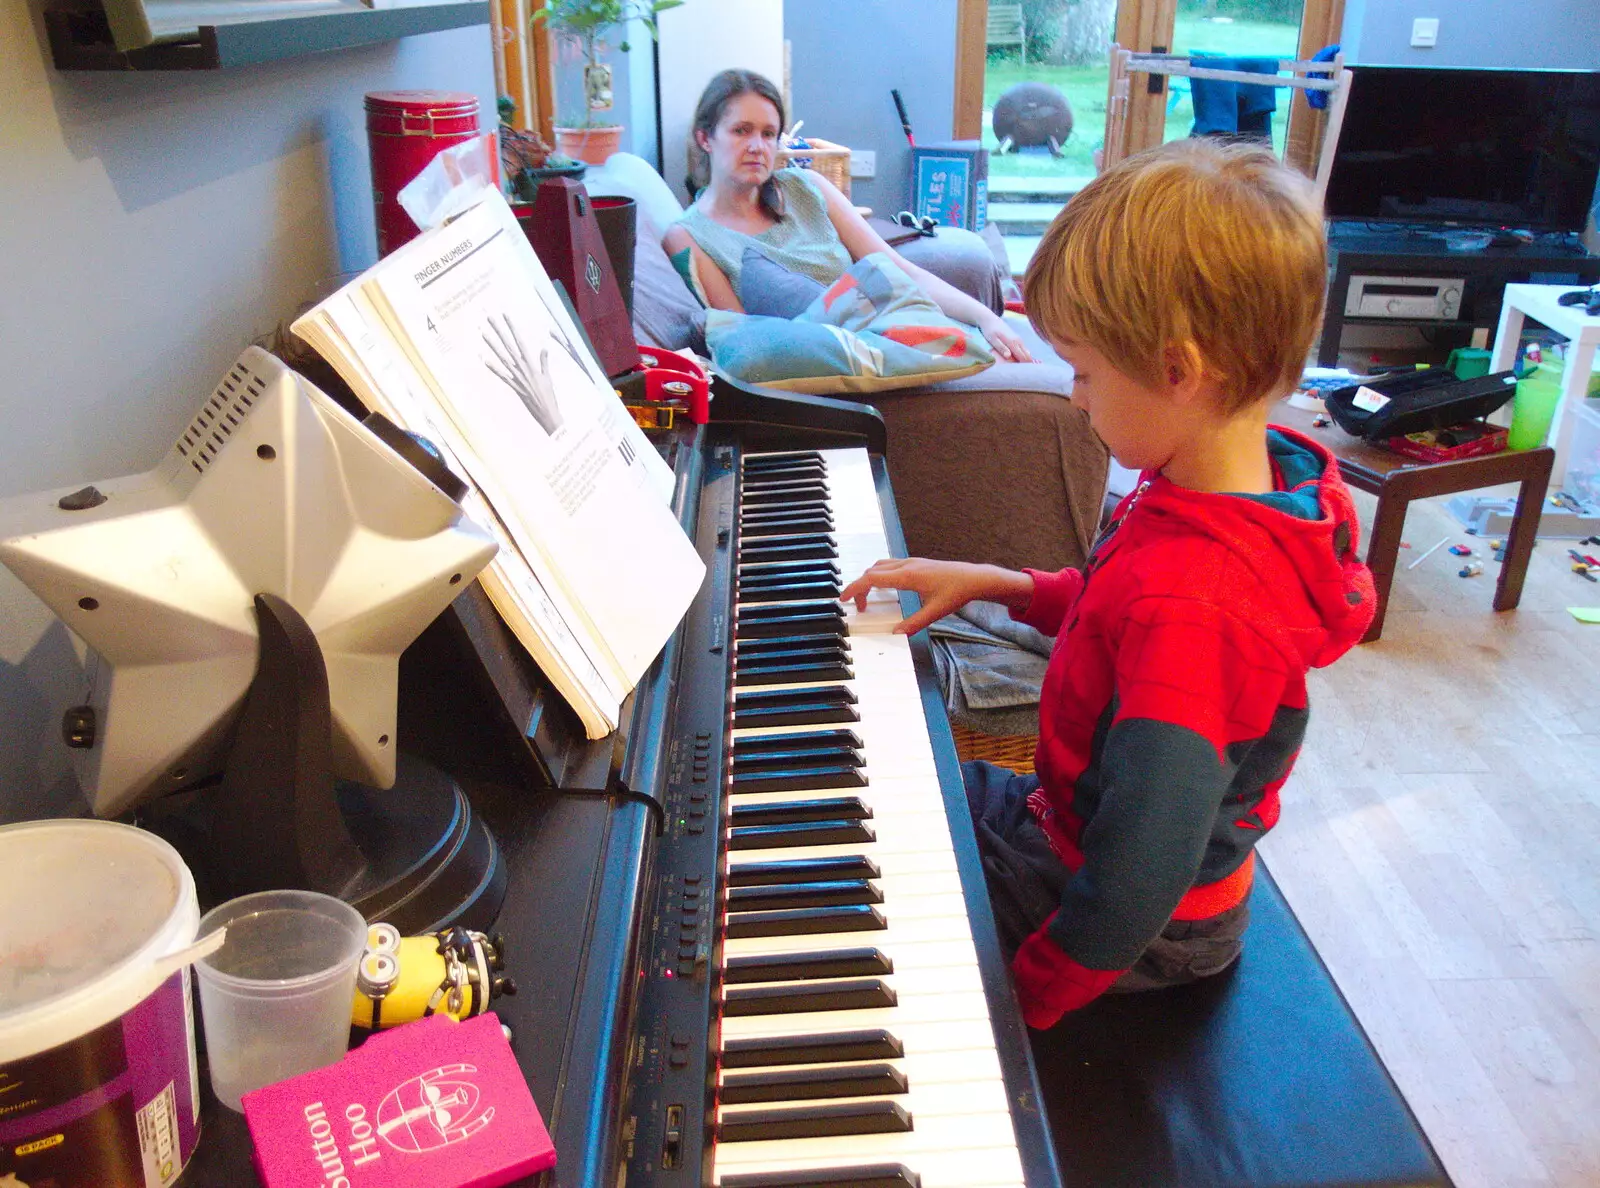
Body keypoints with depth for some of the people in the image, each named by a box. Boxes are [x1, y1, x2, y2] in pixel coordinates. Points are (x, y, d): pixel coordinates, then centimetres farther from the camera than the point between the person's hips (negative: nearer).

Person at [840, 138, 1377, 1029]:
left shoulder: (1193, 606, -39)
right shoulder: (1266, 474, -9)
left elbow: (1133, 894, -37)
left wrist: (1022, 1002, -23)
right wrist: (995, 584, 2)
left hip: (1148, 943, -8)